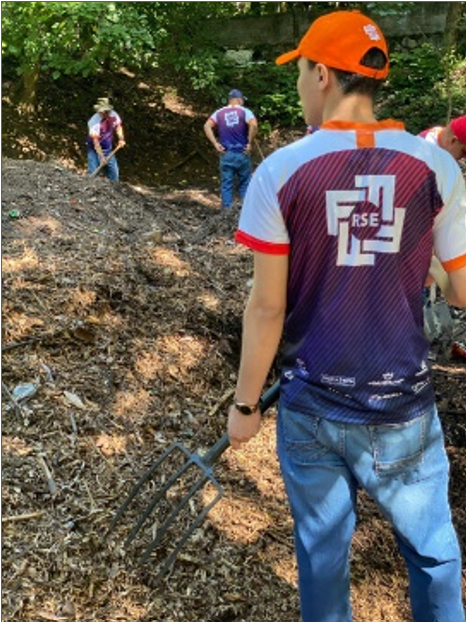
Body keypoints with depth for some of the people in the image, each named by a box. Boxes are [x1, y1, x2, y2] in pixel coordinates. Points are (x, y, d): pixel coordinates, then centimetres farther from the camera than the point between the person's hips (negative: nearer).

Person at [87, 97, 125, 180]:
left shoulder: (113, 115, -13)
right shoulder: (94, 122, -29)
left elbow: (118, 126, 6)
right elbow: (95, 141, -30)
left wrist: (121, 139, -11)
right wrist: (102, 157, -34)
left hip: (108, 149, 6)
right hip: (95, 150, -6)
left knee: (114, 172, 13)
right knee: (93, 173, -10)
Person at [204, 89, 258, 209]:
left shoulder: (219, 113, 7)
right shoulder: (245, 111, -2)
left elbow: (207, 126, -4)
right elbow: (254, 125, -20)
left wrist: (215, 144, -4)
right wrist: (249, 143, -11)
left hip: (226, 154, 2)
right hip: (242, 153, -2)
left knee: (226, 184, 5)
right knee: (245, 183, 9)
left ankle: (227, 210, 6)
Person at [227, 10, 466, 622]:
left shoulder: (280, 171, -10)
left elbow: (267, 307, -9)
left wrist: (245, 403, 3)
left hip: (310, 404, 0)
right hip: (403, 406, 1)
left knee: (322, 549, 19)